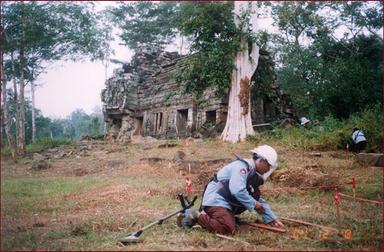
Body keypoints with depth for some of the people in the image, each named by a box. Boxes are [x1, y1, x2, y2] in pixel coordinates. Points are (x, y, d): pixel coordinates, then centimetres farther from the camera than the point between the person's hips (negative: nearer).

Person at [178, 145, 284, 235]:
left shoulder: (252, 174, 17)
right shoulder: (241, 166, -14)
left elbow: (259, 200, 22)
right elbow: (237, 190, -27)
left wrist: (272, 219, 16)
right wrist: (253, 204, -13)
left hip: (225, 203, 11)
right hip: (216, 200, -11)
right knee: (227, 228, -27)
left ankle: (205, 214, 15)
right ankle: (196, 216, -11)